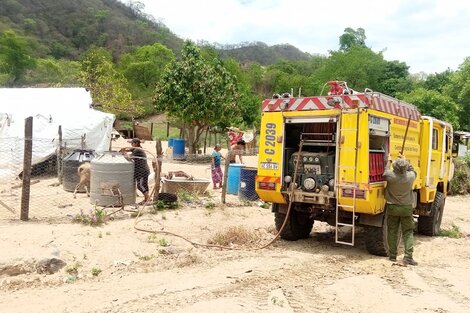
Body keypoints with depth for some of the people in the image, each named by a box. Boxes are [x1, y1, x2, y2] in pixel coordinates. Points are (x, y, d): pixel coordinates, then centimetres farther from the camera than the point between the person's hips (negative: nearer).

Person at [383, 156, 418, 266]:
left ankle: (392, 255, 17)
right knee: (408, 233, 8)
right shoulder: (411, 176, -13)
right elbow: (412, 171, 11)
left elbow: (383, 173, 2)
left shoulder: (390, 175, -20)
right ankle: (408, 256, 2)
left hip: (392, 208, 0)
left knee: (392, 231, 11)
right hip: (407, 208, 1)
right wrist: (405, 162, 11)